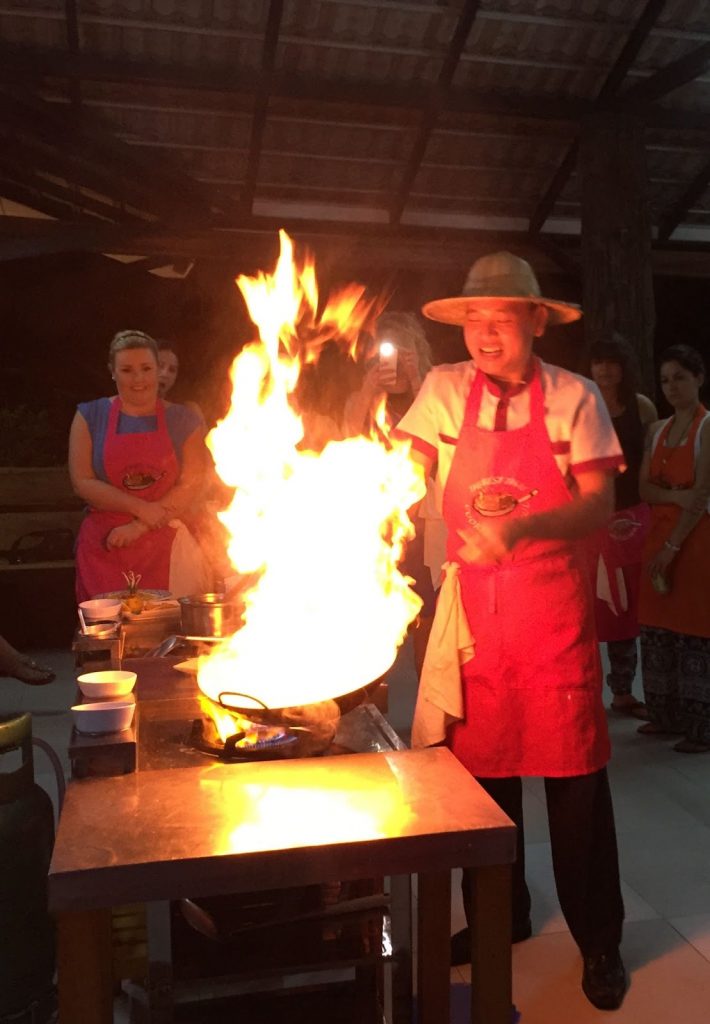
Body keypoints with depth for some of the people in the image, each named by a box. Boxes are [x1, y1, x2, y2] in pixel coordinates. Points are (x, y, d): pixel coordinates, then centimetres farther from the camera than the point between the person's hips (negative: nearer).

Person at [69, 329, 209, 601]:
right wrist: (140, 508, -13)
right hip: (103, 547, 0)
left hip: (165, 547, 0)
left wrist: (138, 528, -11)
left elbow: (189, 485, -3)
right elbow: (82, 482, -3)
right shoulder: (90, 416, 5)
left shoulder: (184, 421, 5)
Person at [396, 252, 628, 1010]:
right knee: (481, 763, 11)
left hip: (555, 611, -2)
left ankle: (598, 940, 22)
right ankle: (498, 915, 33)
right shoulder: (443, 390, 3)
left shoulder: (573, 397, -3)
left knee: (573, 769, 3)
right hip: (472, 608, 2)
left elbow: (598, 502, -10)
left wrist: (521, 528, -26)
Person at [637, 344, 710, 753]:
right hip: (660, 536, 6)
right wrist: (675, 495, -15)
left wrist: (673, 546, -15)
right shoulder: (657, 430, 13)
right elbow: (645, 489, 5)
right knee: (657, 628, 8)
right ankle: (666, 716, 20)